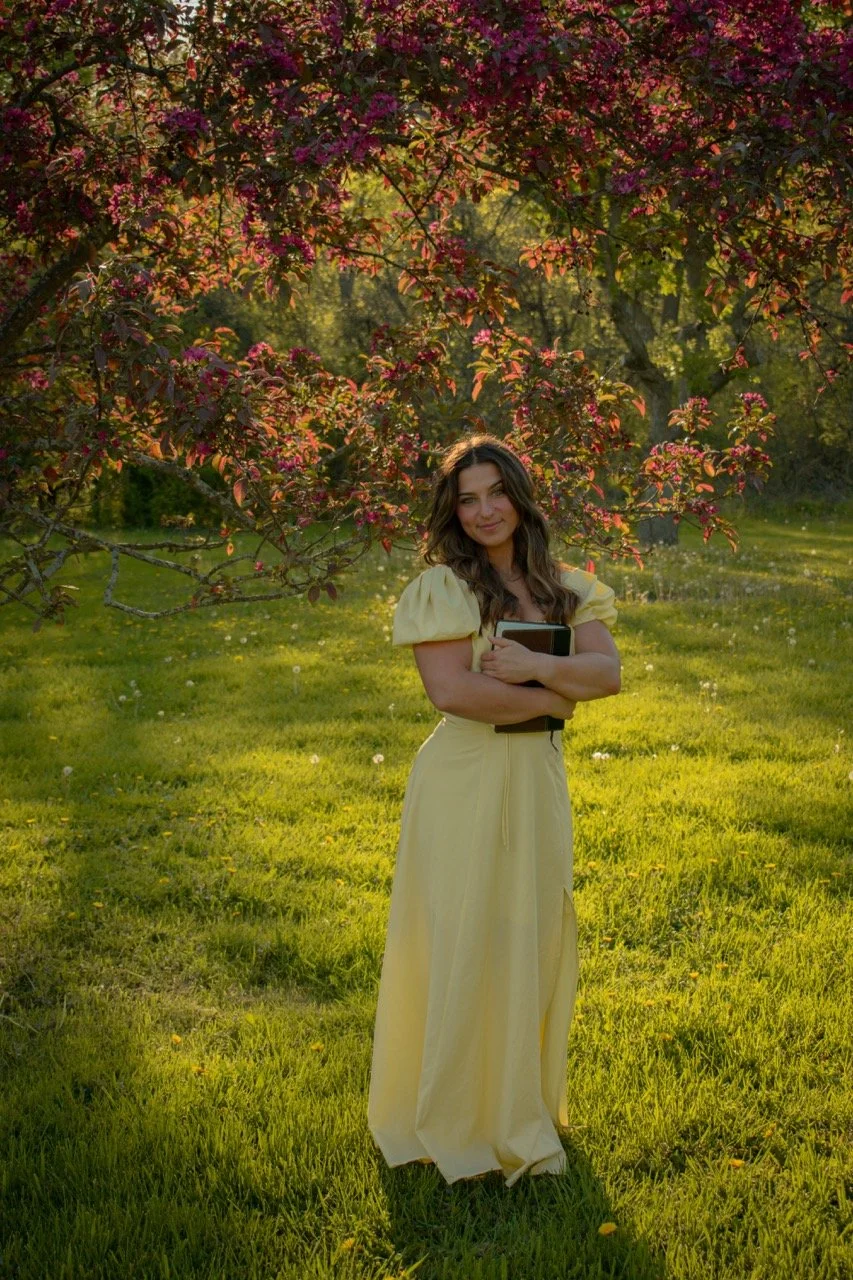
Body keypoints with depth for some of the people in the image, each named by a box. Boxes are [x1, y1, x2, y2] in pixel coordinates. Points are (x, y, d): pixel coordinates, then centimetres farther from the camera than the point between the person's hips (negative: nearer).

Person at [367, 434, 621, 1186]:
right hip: (463, 780, -5)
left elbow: (607, 673, -4)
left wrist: (535, 665, -20)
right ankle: (455, 1120, 21)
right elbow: (452, 690, -19)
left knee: (533, 943, 12)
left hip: (538, 779, 5)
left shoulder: (566, 590, 8)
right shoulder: (442, 588, -8)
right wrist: (553, 698, -11)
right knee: (460, 946, 3)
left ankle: (519, 1109, 30)